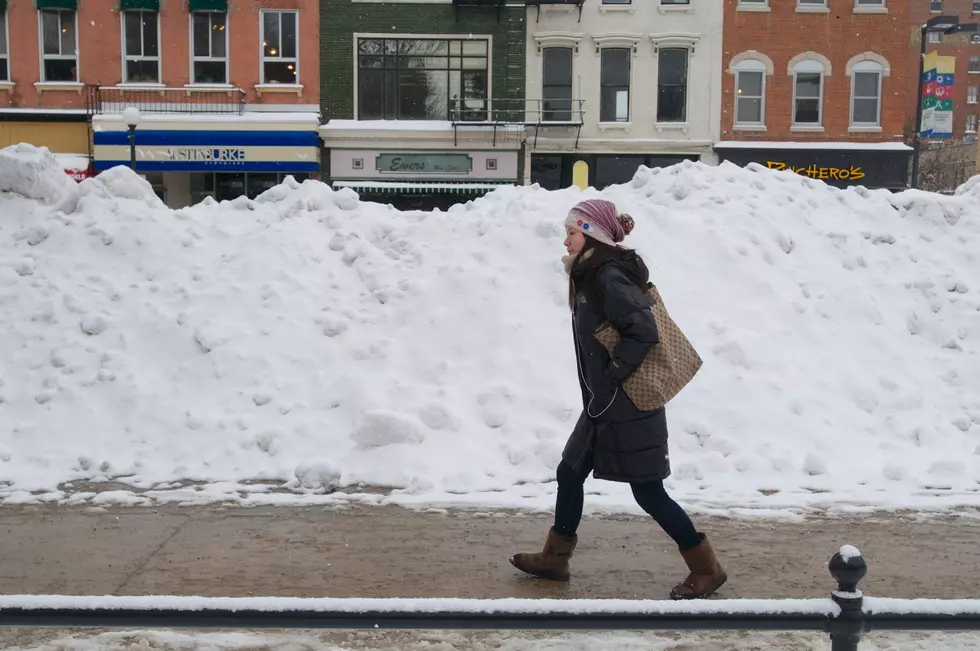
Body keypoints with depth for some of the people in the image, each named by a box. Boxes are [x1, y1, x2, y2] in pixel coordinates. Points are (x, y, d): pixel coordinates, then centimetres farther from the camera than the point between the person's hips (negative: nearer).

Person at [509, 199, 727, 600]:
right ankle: (555, 558, 30)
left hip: (628, 409, -10)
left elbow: (643, 330, -29)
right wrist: (603, 380, 11)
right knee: (570, 474, 16)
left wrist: (613, 373, -20)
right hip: (602, 405, 10)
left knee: (649, 493, 0)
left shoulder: (610, 278, -20)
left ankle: (705, 569, 13)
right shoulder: (592, 276, 10)